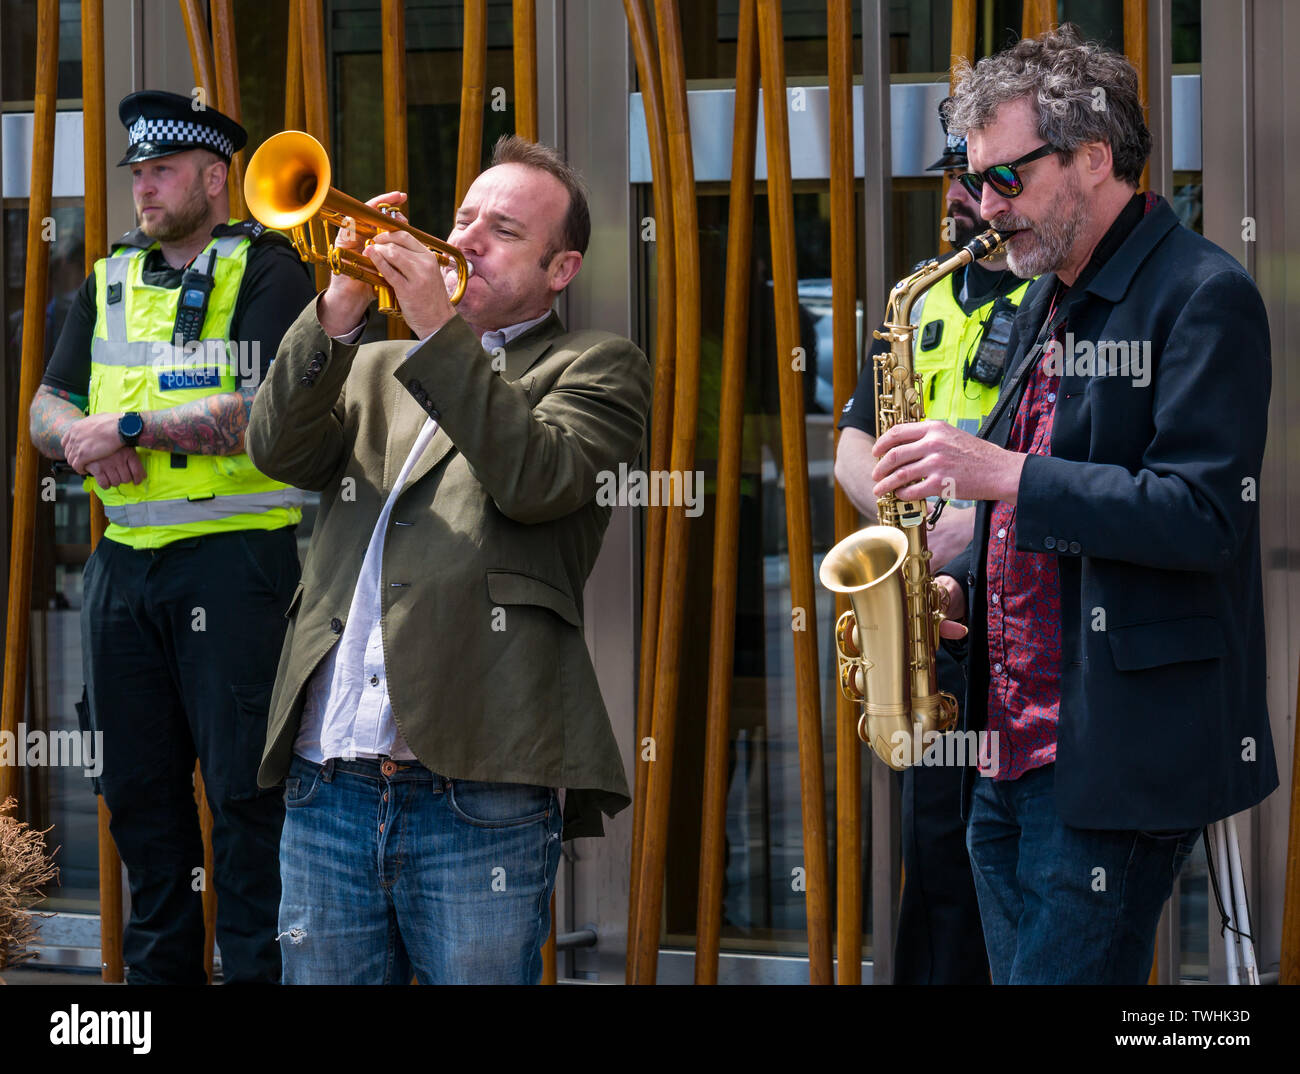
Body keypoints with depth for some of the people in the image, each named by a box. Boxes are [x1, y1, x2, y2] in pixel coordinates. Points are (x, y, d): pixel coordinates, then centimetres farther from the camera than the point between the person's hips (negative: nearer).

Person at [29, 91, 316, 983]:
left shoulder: (268, 273, -4)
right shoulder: (111, 281, 16)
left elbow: (258, 415, -17)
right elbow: (47, 412, 14)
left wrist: (128, 426, -14)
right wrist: (84, 437, -9)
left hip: (233, 557, -6)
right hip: (123, 560, 7)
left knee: (243, 785, -5)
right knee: (138, 783, 10)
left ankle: (259, 968, 0)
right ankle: (160, 968, 20)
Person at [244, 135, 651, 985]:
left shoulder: (596, 368, 10)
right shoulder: (377, 367, 24)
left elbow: (536, 478, -10)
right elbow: (282, 450, 5)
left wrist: (438, 327, -13)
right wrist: (340, 311, -7)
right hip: (328, 781, 4)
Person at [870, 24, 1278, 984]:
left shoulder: (1203, 295, -11)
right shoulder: (1047, 305, 17)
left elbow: (1206, 516, -20)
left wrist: (1007, 473, -22)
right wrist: (962, 586, 7)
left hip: (1117, 759, -9)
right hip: (1013, 751, 9)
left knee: (1065, 975, -8)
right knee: (1017, 971, 11)